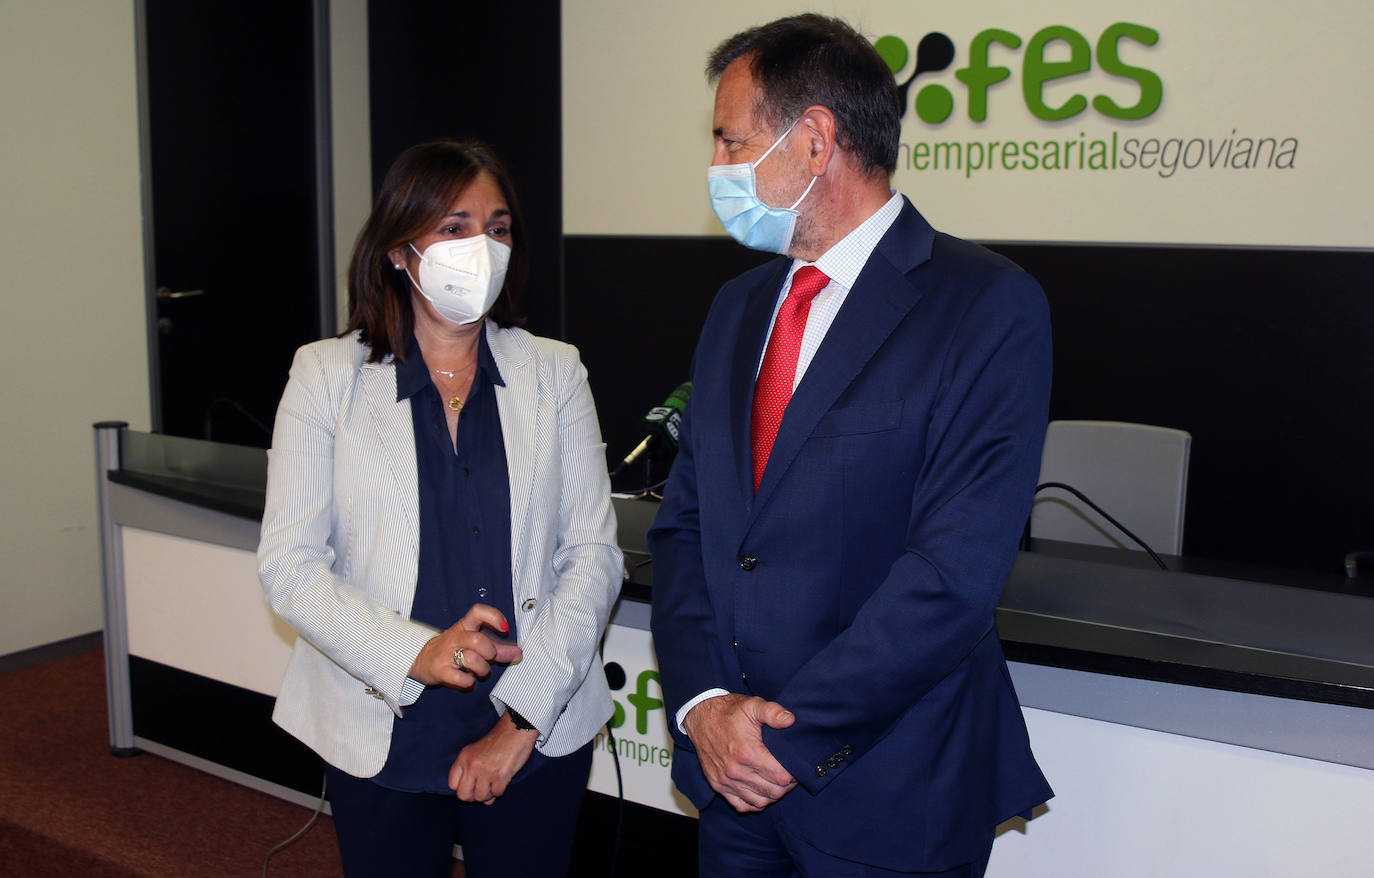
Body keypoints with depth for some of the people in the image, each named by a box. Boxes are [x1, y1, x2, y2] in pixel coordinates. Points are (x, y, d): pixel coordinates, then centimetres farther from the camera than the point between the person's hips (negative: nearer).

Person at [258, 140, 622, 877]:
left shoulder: (554, 373, 2)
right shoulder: (327, 376, 0)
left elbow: (593, 554, -1)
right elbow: (289, 562, -4)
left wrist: (522, 719, -9)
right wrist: (414, 653, -18)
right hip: (382, 742, 0)